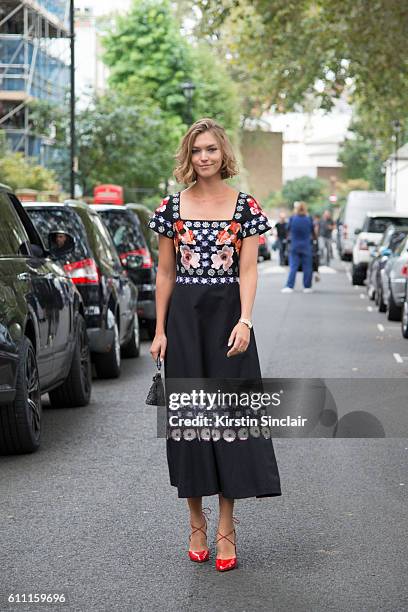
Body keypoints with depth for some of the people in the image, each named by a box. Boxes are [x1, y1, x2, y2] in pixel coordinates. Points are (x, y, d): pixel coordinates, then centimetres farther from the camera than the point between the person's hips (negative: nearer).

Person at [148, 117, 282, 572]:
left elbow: (248, 270, -6)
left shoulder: (245, 206, 1)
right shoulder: (172, 206, 5)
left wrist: (244, 321, -20)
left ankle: (226, 529, 3)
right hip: (184, 317, 1)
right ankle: (196, 524, 14)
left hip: (228, 315, -1)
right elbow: (165, 272, 7)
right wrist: (160, 330, 2)